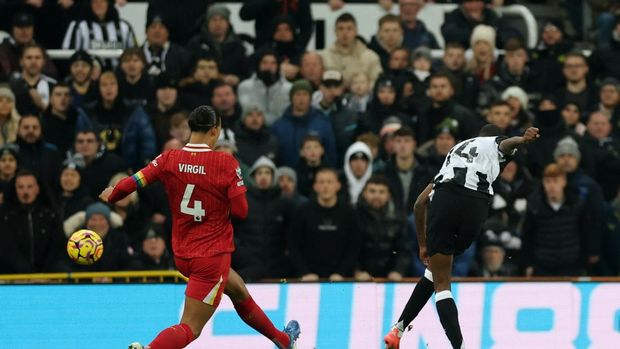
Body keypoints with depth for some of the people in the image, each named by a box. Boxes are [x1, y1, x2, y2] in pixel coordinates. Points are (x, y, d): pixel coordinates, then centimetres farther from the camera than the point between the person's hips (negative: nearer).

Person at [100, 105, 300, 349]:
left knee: (239, 291, 29)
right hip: (213, 256, -7)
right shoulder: (226, 163, -15)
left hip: (182, 254, 7)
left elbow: (131, 183, -9)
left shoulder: (169, 159, -6)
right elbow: (240, 211, -14)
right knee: (190, 329, -8)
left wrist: (110, 197, 11)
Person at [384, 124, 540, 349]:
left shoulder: (456, 150, 38)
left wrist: (423, 245, 45)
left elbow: (420, 203, 36)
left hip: (444, 199, 2)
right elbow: (509, 143, -1)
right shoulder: (496, 144, 28)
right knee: (437, 271, 18)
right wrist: (524, 139, -25)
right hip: (476, 205, -2)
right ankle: (400, 328, 21)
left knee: (441, 284, 7)